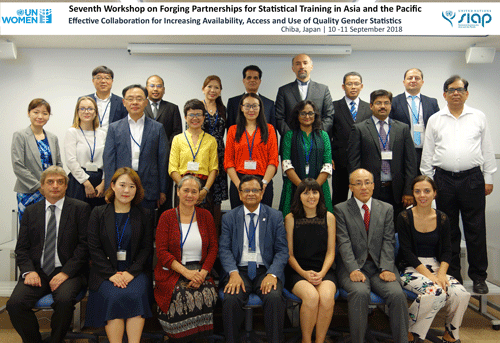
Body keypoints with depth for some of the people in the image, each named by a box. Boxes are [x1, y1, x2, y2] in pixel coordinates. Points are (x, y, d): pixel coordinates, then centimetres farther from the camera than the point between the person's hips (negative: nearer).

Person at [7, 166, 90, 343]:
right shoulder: (31, 212, 14)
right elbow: (22, 247, 11)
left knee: (64, 300, -31)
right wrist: (28, 271, -7)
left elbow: (84, 244, -4)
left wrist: (66, 272, -14)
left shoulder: (80, 208, 2)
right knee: (14, 303, -21)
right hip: (37, 271, 3)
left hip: (67, 271, -3)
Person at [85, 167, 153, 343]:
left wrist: (132, 272, -11)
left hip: (135, 270, 1)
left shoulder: (143, 215, 9)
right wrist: (111, 274, -11)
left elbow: (147, 247, 4)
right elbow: (94, 248, 1)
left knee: (136, 294, -28)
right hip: (106, 271, 0)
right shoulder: (98, 213, 7)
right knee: (114, 297, -28)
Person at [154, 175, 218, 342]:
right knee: (182, 295, -30)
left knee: (207, 294, -28)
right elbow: (161, 251, -3)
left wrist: (202, 273, -12)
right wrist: (185, 271, -16)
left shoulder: (206, 216, 11)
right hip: (172, 272, -1)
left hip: (200, 272, 2)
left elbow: (213, 248, 6)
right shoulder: (167, 217, 5)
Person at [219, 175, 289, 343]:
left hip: (265, 270, 0)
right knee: (231, 299, -28)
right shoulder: (229, 218, 10)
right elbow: (224, 249, 2)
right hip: (239, 270, 1)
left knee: (274, 298, -30)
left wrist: (272, 274, -15)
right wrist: (233, 273, -17)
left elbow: (282, 250, 3)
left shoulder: (275, 216, 8)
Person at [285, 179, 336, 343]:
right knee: (311, 296, -30)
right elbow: (289, 253, 3)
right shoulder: (290, 218, 3)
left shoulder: (329, 217, 8)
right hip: (297, 270, -1)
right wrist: (304, 273, -12)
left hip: (323, 270, 2)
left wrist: (322, 273, -10)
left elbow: (330, 252, 7)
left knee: (327, 297, -29)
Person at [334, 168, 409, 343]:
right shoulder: (341, 209, 5)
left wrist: (386, 268, -12)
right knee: (360, 292, -30)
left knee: (397, 294, -24)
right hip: (354, 266, -2)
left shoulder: (386, 209, 13)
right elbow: (344, 242, -5)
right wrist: (353, 269, -19)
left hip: (379, 266, 2)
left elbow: (388, 242, 4)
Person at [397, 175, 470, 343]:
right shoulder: (405, 217, -4)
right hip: (411, 269, -4)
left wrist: (441, 273, -13)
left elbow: (447, 250, 5)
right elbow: (406, 251, -8)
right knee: (435, 292, -32)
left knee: (461, 294, -24)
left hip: (436, 267, 4)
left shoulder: (442, 219, 8)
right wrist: (428, 274, -18)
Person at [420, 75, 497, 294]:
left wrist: (488, 178, 5)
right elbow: (427, 154, 8)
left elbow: (487, 150, 9)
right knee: (448, 231, 8)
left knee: (476, 230, 2)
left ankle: (478, 277, 15)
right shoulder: (435, 120, 8)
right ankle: (452, 276, 20)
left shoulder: (478, 117, 8)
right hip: (444, 179, 1)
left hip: (472, 179, 0)